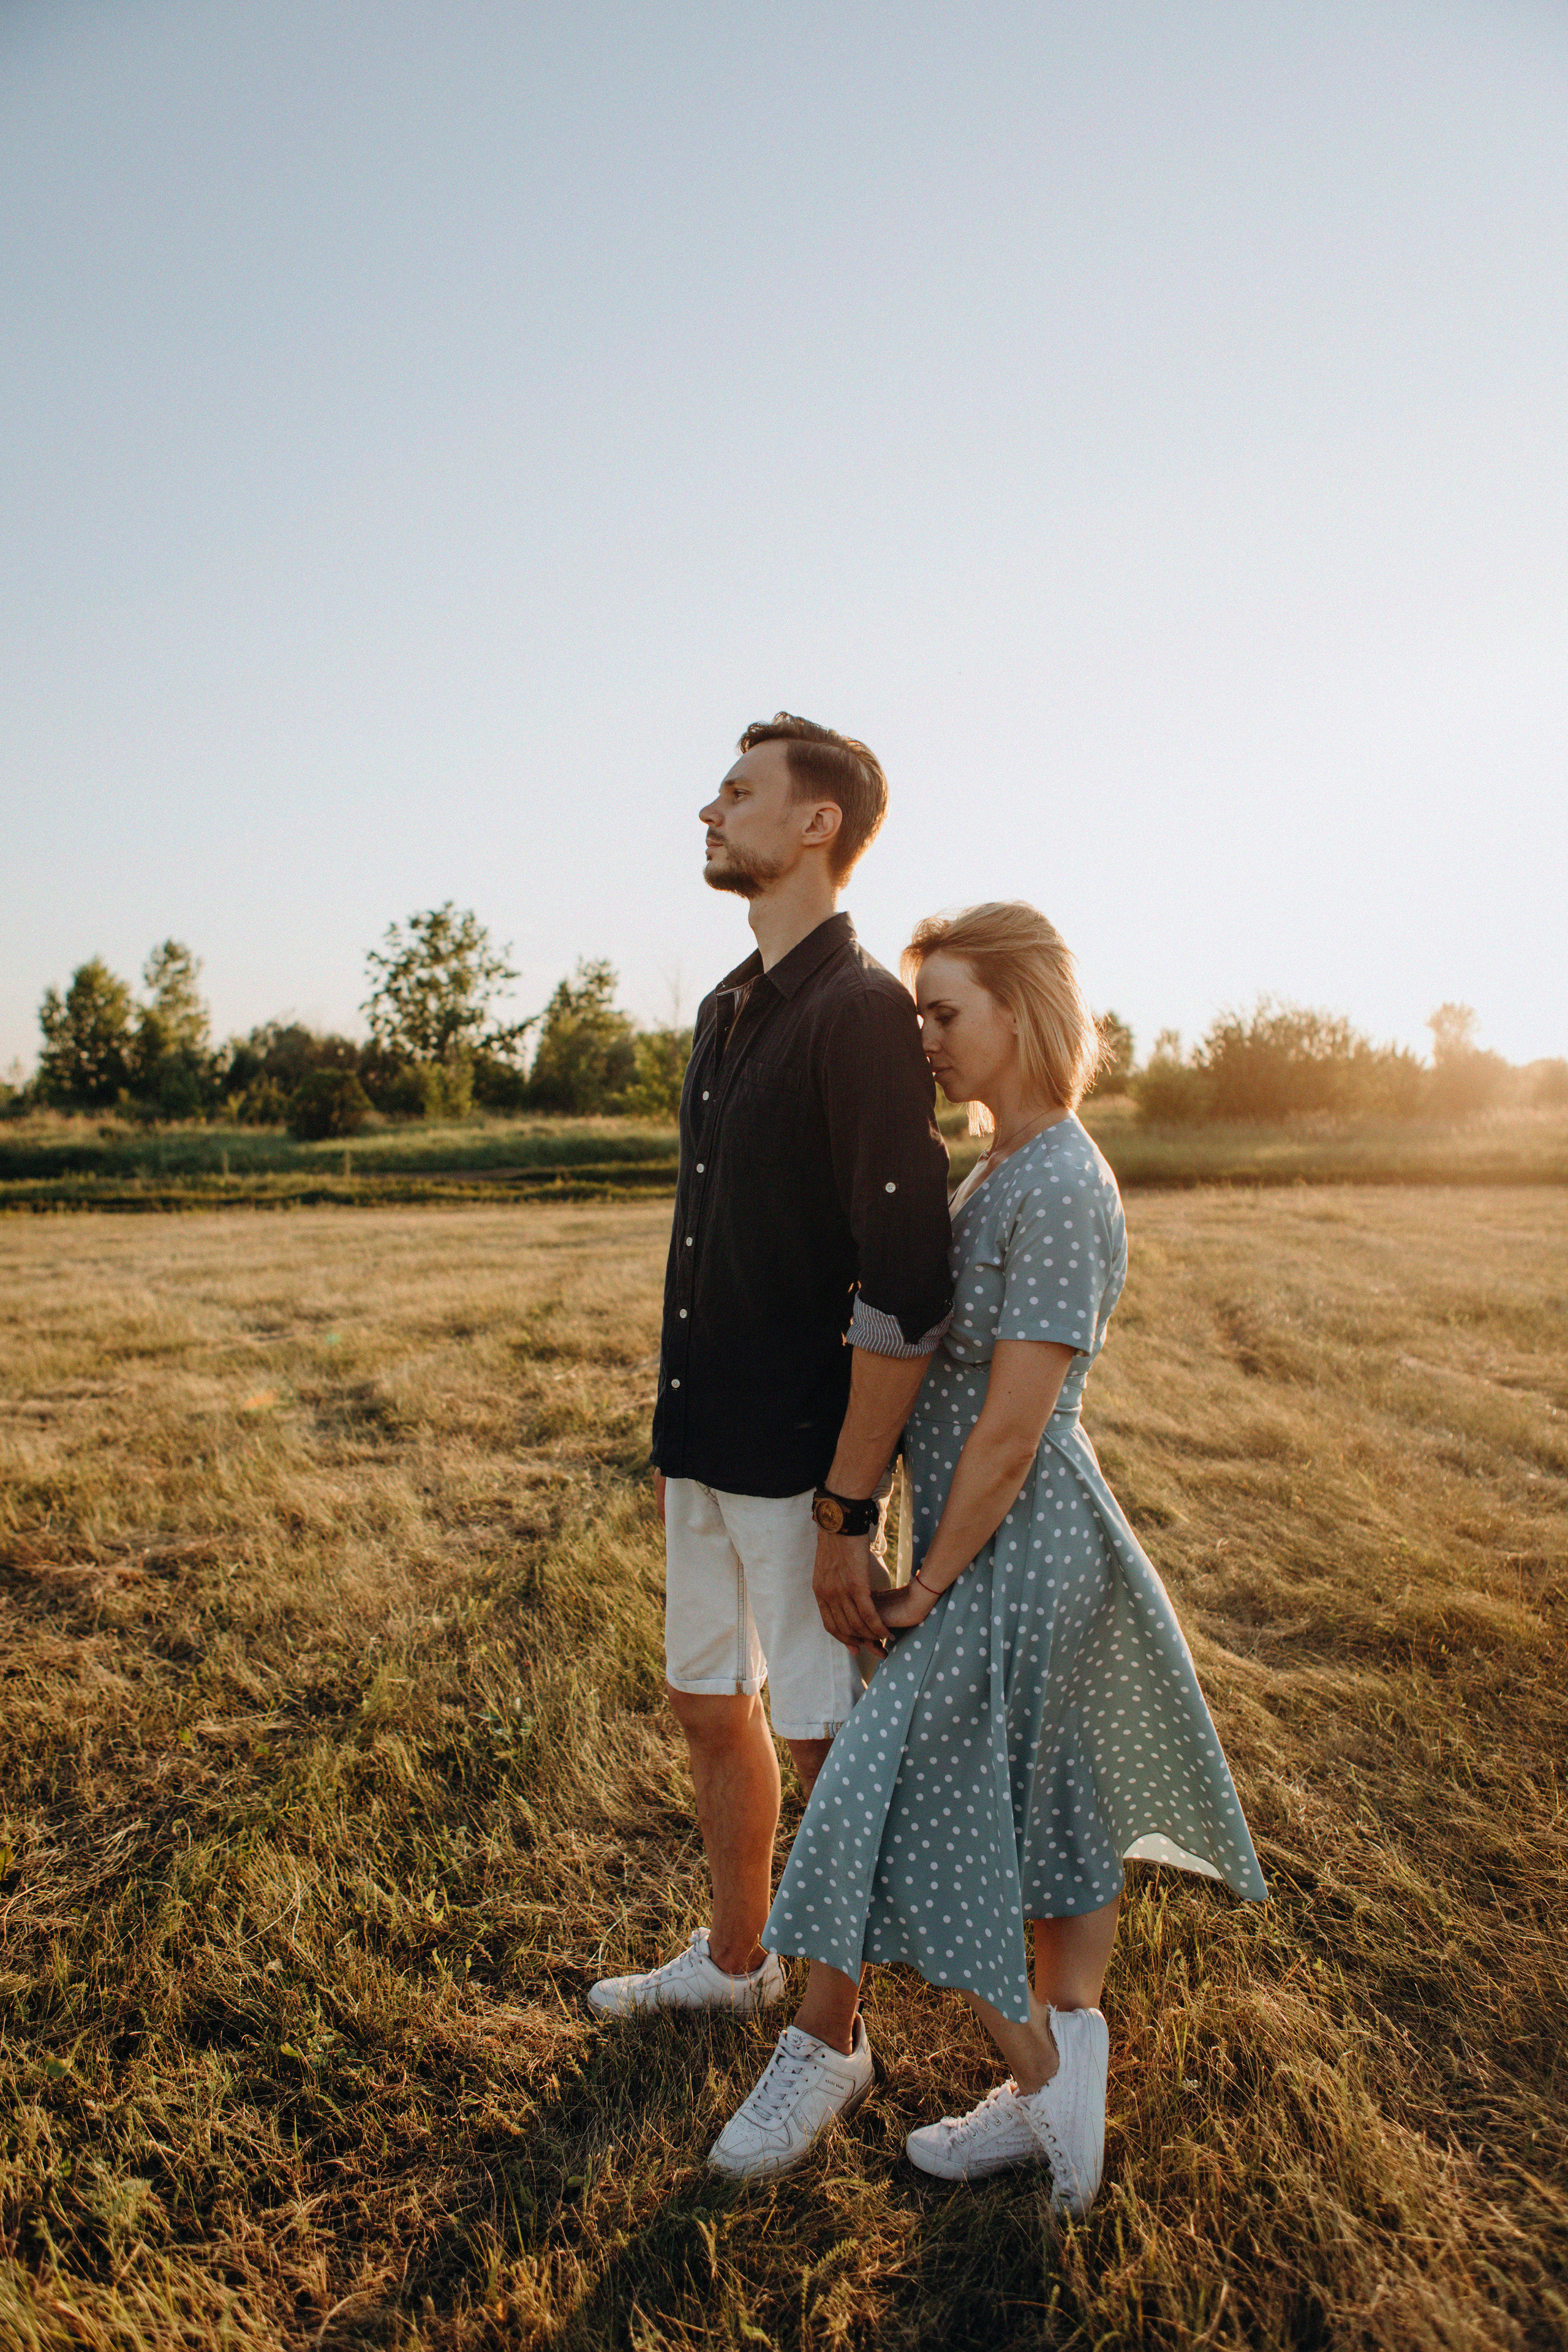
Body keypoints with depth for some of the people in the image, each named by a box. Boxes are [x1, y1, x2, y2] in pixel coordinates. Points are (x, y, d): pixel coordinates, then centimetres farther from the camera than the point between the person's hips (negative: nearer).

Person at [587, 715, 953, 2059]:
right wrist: (680, 1428, 18)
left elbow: (905, 1295, -21)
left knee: (827, 1748, 9)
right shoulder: (727, 1008, 11)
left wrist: (847, 1513, -20)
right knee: (710, 1707, 22)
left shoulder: (864, 1013, -17)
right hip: (706, 1444, 9)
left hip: (805, 1462, -8)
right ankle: (736, 1958, 45)